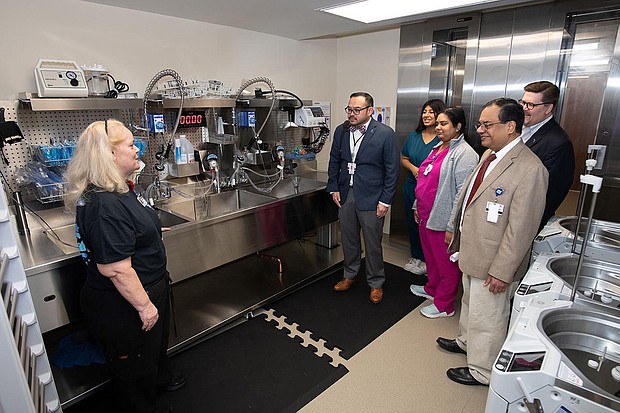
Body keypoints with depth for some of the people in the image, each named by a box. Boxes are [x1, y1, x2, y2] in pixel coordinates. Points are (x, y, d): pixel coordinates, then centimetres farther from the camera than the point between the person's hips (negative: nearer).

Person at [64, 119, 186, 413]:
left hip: (149, 288, 10)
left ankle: (160, 378, 59)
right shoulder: (106, 205, -33)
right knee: (134, 364, 17)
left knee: (156, 342, 33)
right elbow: (117, 269, -32)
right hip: (123, 304, -10)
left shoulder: (118, 190, 1)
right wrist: (144, 305, -24)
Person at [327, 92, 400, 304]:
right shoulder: (340, 131, 4)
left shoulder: (385, 134, -11)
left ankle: (376, 283, 28)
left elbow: (392, 170, -9)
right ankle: (349, 274, 38)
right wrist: (334, 188, 6)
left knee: (373, 244, 8)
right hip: (345, 195, 5)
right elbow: (334, 161, 13)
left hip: (371, 198, -4)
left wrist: (385, 200, -11)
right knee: (349, 239, 18)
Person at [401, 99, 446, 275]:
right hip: (411, 187, 5)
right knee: (413, 223, 15)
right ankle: (415, 256, 32)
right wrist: (413, 168, -7)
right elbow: (403, 158, 12)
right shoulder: (413, 135, 7)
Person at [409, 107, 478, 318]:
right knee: (431, 257, 24)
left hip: (442, 220, -8)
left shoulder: (464, 154, -16)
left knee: (446, 264, 8)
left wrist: (452, 227, -22)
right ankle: (432, 288, 44)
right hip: (426, 215, 9)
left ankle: (444, 305, 24)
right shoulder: (438, 148, 12)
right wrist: (417, 206, 20)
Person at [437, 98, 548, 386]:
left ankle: (481, 371, 34)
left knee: (486, 319, 12)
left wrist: (501, 272, -20)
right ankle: (466, 341, 53)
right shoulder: (489, 154, 4)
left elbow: (520, 229, -24)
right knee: (469, 303, 28)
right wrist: (457, 232, 18)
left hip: (493, 264, -8)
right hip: (471, 252, 9)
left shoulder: (530, 169, -24)